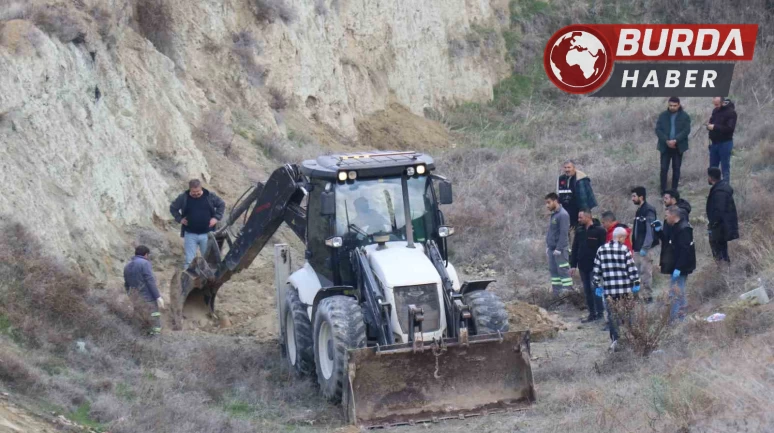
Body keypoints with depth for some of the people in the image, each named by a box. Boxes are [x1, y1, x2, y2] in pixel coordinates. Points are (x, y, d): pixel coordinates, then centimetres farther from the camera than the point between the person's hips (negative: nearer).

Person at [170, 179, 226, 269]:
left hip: (207, 234, 0)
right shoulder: (183, 198, -4)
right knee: (189, 260, -1)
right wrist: (180, 219, -1)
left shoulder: (210, 196, -4)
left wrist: (216, 217, -1)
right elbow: (173, 208, 11)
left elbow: (222, 204, 9)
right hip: (190, 234, 0)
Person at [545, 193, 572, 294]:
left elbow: (564, 233, -17)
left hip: (560, 249, -9)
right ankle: (557, 294, 14)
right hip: (552, 249, 9)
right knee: (553, 271, 10)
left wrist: (558, 249, -20)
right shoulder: (552, 215, 16)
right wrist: (548, 246, 14)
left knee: (563, 271, -10)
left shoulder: (563, 215, -12)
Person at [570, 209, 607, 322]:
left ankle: (600, 312, 3)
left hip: (594, 266, -6)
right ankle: (592, 313, 14)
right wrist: (573, 265, 8)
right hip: (583, 266, 6)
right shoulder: (579, 230, 8)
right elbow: (575, 248, 11)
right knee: (587, 290, 8)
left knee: (594, 288, -6)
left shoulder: (599, 230, -10)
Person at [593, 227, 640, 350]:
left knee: (612, 314, 3)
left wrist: (597, 285, 16)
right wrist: (636, 282, 4)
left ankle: (615, 339, -8)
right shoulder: (624, 249, -5)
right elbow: (631, 267, -5)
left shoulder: (601, 250, 5)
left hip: (608, 289, 2)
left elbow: (597, 269, 8)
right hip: (624, 288, -2)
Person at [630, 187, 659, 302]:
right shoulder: (639, 210, 16)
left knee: (646, 272, -7)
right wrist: (634, 246, 16)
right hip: (637, 248, 9)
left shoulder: (649, 211, -12)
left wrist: (645, 248, -23)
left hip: (645, 248, -9)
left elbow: (650, 231, -19)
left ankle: (648, 296, -4)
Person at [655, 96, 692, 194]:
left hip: (678, 146, -1)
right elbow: (658, 130, -3)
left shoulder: (685, 116, -1)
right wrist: (666, 141, -17)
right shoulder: (663, 116, 3)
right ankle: (663, 190, 5)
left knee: (676, 168, 6)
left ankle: (674, 190, 14)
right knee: (664, 168, -1)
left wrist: (675, 140, -21)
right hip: (665, 146, 1)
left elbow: (686, 130, -10)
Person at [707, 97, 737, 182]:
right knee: (713, 167, 10)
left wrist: (715, 127, -24)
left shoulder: (730, 112, -13)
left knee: (725, 168, -3)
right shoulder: (715, 110, 11)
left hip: (725, 143, -7)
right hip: (714, 143, 7)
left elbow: (730, 128, -22)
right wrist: (709, 125, -1)